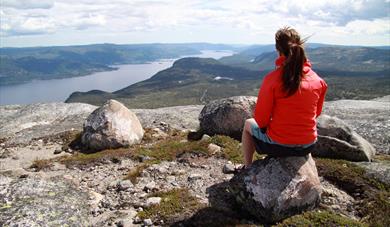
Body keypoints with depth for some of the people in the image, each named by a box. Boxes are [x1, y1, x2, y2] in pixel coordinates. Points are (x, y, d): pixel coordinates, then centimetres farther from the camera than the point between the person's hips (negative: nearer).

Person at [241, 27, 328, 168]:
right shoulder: (318, 80, -6)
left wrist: (265, 125, 7)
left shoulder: (272, 79, -20)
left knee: (249, 124, 25)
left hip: (279, 142, -4)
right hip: (308, 143, 5)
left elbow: (261, 119, -15)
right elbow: (317, 112, 8)